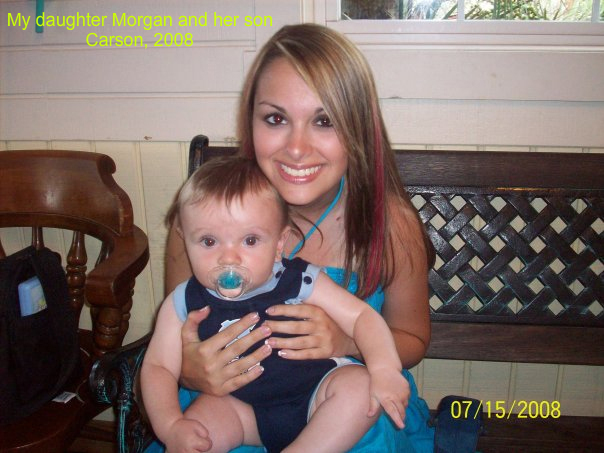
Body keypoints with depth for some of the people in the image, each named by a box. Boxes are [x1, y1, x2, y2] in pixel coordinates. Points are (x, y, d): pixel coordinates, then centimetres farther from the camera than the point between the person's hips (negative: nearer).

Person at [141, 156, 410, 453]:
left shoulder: (301, 281, -15)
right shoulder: (184, 304, -10)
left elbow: (361, 316, -14)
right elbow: (157, 367, -5)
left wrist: (384, 368, -31)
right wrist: (171, 427, -21)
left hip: (315, 395, 0)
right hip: (241, 405, 1)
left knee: (360, 386, -26)